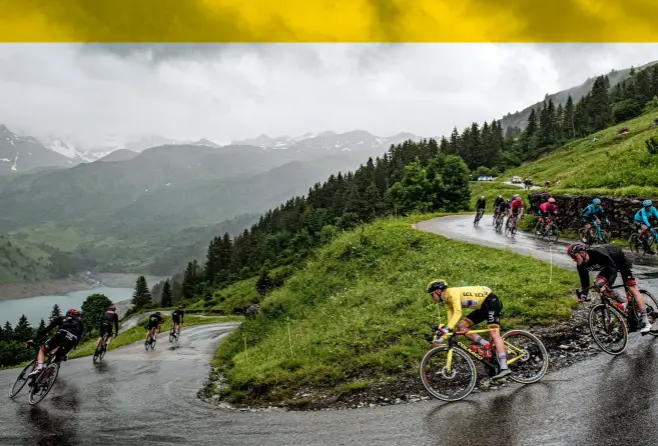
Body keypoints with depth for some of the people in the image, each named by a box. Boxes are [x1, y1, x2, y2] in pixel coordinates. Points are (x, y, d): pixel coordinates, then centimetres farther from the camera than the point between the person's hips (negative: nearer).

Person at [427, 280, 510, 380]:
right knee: (462, 326, 0)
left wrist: (447, 329, -40)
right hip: (482, 307, 10)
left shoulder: (453, 293, -20)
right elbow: (452, 321, 7)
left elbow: (458, 313, -33)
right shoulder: (448, 301, 9)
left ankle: (504, 368, -22)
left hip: (491, 301, -10)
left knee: (494, 334, -17)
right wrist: (443, 338, 0)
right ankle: (488, 347, 0)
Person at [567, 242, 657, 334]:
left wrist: (607, 285, -54)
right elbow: (584, 281, -9)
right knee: (598, 285, -18)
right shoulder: (581, 266, -20)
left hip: (621, 261, -6)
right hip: (607, 266, 6)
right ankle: (622, 300, 1)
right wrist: (583, 295, -21)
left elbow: (613, 270, -42)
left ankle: (645, 322, -11)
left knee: (633, 289, -12)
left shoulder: (598, 253, -40)